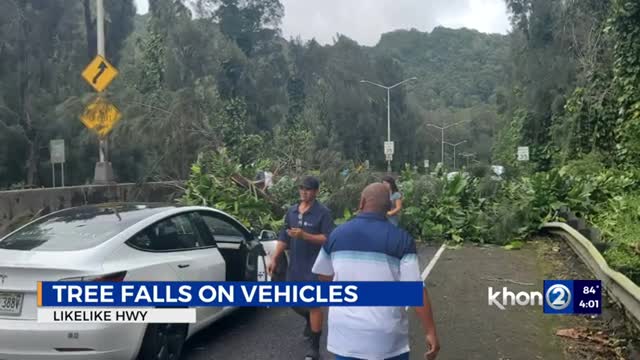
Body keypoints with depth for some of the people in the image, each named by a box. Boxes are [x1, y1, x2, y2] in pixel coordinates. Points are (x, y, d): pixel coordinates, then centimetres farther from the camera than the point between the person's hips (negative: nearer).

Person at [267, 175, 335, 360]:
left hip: (314, 265, -6)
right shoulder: (291, 211, 8)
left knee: (314, 304, -3)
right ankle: (310, 320, 47)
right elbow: (284, 238, 12)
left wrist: (304, 235, -26)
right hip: (294, 265, 6)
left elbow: (328, 239, -17)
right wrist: (274, 258, 6)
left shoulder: (323, 212, -10)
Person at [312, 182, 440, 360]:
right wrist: (430, 332, -4)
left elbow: (323, 275, 13)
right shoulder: (402, 239, -10)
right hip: (386, 336, -2)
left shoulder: (337, 234, -1)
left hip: (345, 332, 2)